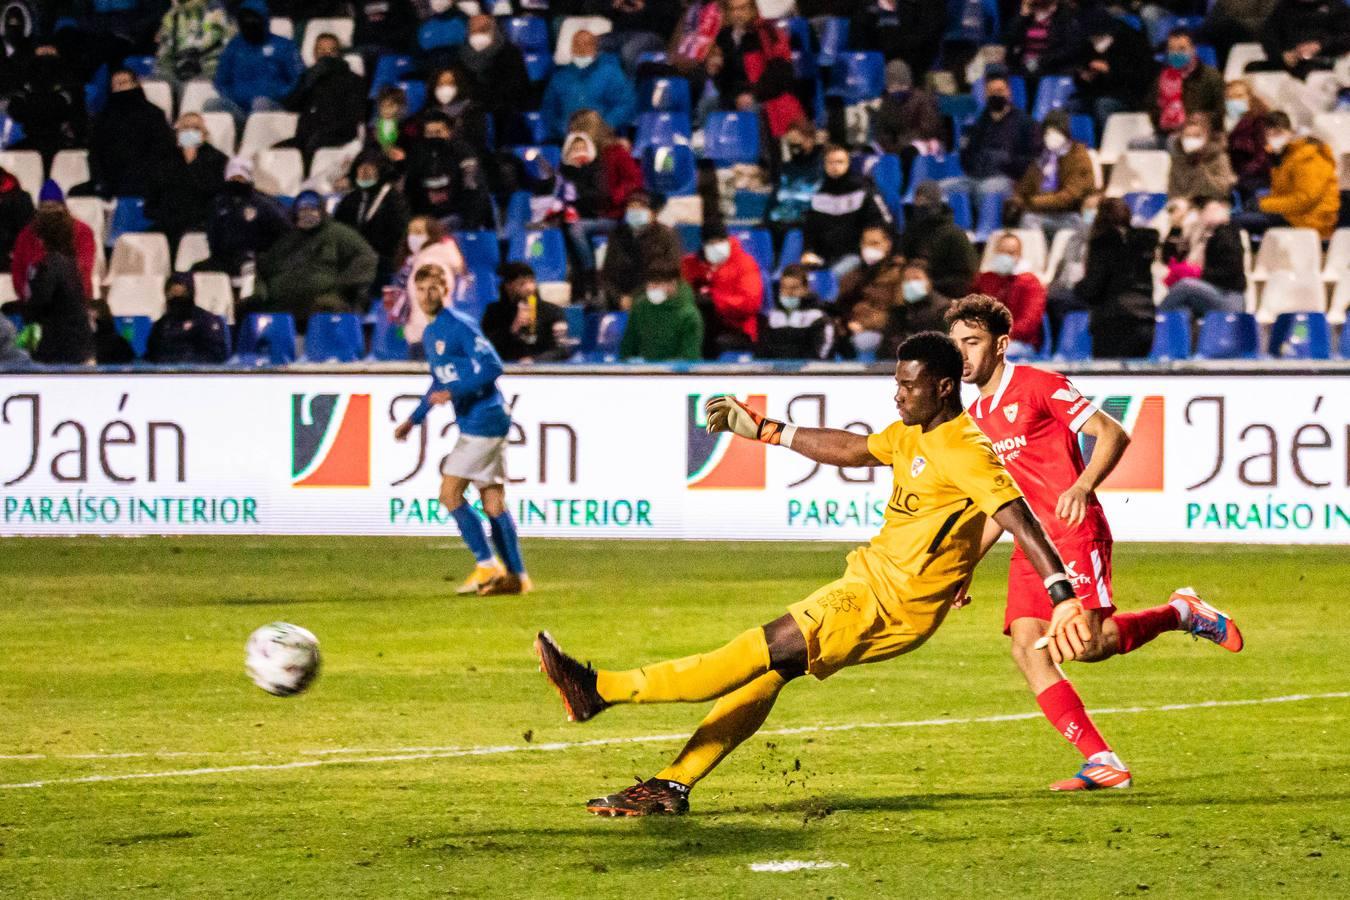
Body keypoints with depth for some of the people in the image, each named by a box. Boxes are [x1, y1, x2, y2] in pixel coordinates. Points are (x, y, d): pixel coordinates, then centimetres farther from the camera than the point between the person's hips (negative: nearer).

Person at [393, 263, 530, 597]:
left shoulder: (460, 326, -11)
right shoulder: (430, 335, 17)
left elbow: (492, 367, -19)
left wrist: (453, 393, -24)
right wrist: (414, 419, 25)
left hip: (483, 421, -9)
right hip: (471, 424, 9)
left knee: (449, 493, -10)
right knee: (492, 501, 7)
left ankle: (487, 566, -7)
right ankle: (516, 576, 7)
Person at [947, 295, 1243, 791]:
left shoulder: (1038, 385, -3)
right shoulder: (973, 421, 19)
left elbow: (1113, 434, -9)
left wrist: (1083, 486, -26)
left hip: (1074, 534, -7)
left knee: (1086, 644, -22)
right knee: (1027, 649, -10)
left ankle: (1181, 614, 5)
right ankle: (1102, 763, -9)